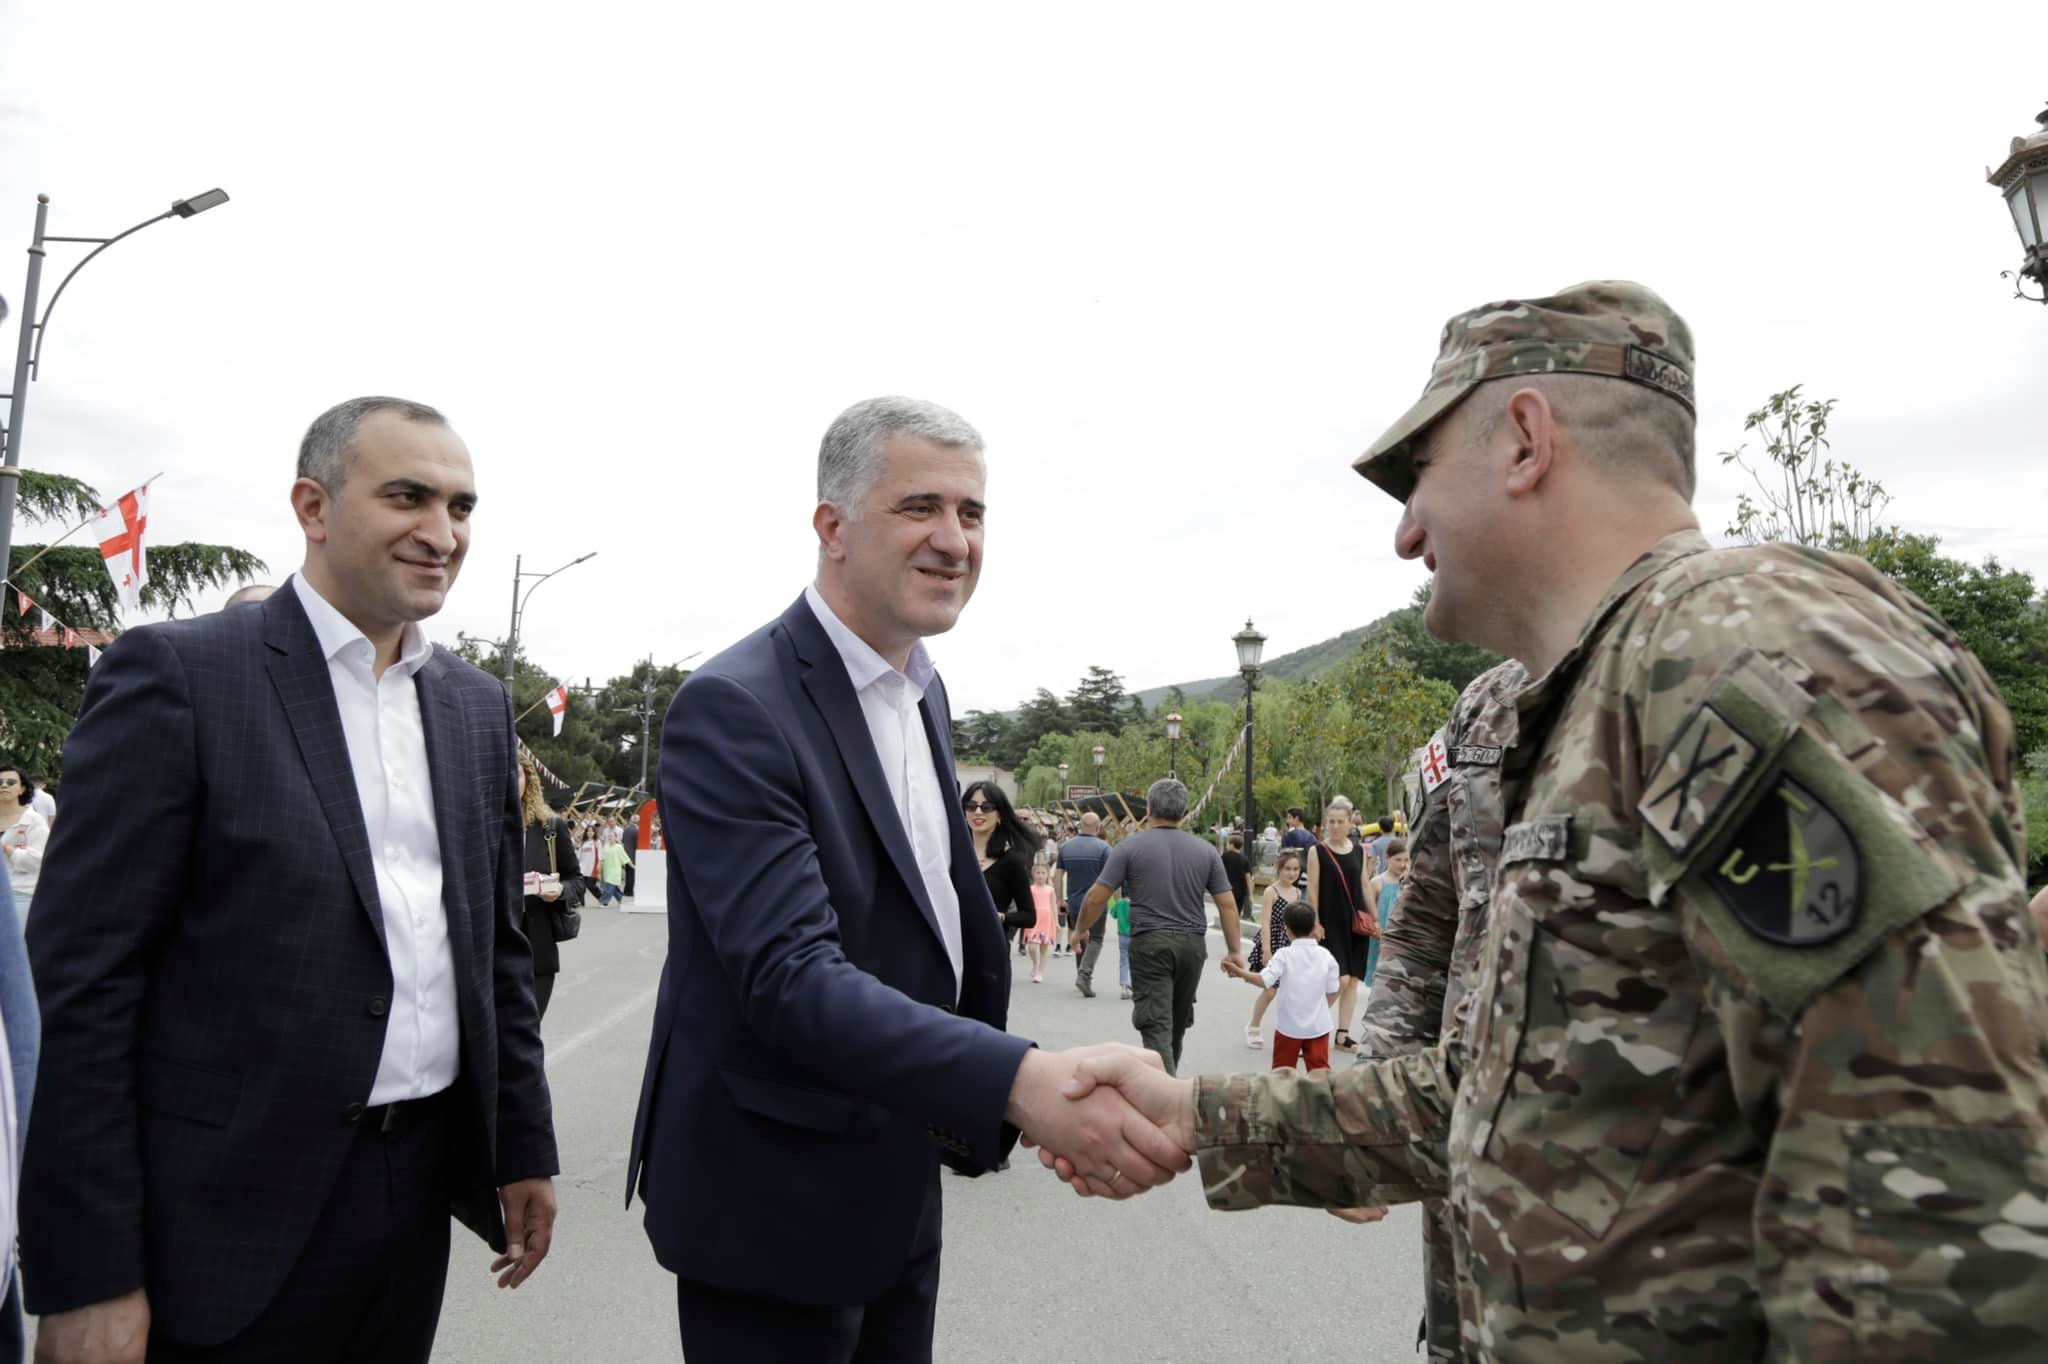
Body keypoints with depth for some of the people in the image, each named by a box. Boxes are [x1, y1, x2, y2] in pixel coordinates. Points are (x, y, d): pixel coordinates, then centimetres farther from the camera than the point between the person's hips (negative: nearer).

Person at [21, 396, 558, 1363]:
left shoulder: (477, 704, 7)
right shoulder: (176, 673, -10)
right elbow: (82, 982, -12)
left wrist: (525, 1145, 11)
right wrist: (85, 1279, -12)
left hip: (424, 1181, 5)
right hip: (232, 1207, -5)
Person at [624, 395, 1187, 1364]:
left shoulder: (924, 692, 5)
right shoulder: (731, 710, -22)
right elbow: (789, 976, -31)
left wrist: (968, 1116, 9)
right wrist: (1020, 1082, -43)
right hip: (773, 1206, -7)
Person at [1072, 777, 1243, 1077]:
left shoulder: (1130, 847, -4)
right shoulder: (1205, 850, 5)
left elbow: (1097, 898, -6)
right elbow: (1227, 905, 3)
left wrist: (1081, 931, 10)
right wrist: (1234, 950, 12)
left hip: (1150, 943, -4)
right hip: (1193, 943, 4)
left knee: (1156, 1025, -4)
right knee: (1178, 1023, 20)